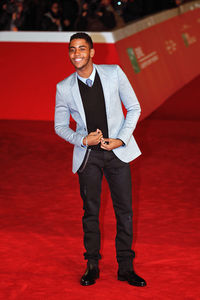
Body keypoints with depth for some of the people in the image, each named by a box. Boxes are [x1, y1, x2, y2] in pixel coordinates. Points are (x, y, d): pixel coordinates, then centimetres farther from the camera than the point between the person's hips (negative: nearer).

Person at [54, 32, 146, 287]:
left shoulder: (114, 73, -6)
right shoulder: (64, 88, -5)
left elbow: (134, 108, 1)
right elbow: (60, 126, 6)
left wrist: (121, 139, -9)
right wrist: (82, 140, -11)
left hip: (118, 151, 0)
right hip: (88, 154, 0)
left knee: (124, 210, 3)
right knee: (90, 211, 6)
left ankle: (125, 268, 13)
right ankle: (92, 266, 20)